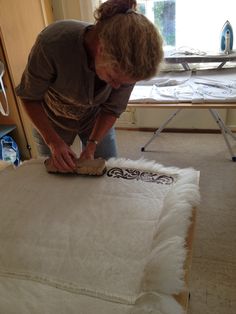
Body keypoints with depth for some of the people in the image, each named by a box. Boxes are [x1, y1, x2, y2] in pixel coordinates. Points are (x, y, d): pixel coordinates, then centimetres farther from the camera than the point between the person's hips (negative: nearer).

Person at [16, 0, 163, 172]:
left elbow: (112, 110, -14)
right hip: (52, 119, -1)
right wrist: (54, 141, -30)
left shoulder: (128, 65, -30)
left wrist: (92, 145, -24)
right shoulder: (53, 43, -38)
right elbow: (29, 96, -23)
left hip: (95, 118, 1)